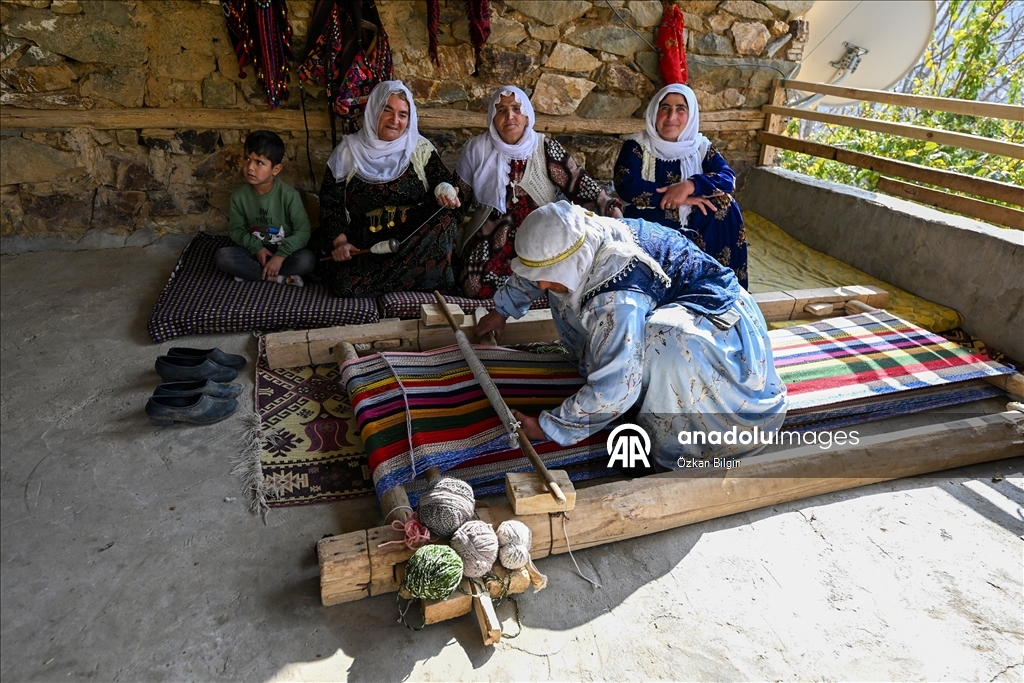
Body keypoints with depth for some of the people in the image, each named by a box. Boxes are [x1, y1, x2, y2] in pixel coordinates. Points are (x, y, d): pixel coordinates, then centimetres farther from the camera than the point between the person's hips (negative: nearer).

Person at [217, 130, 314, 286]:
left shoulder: (289, 195, -16)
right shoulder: (239, 196, -7)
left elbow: (303, 231, -17)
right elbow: (236, 229, 1)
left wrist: (281, 254, -26)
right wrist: (256, 248, -16)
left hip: (283, 251, -2)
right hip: (255, 250, 2)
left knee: (307, 259, -32)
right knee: (223, 256, -24)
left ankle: (251, 272, -19)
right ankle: (279, 278, -24)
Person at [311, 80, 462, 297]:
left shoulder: (420, 148, 6)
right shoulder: (348, 151, 5)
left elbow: (441, 180, 5)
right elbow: (330, 200, 5)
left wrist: (444, 191, -21)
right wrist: (338, 240, -10)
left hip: (415, 240, 0)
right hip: (363, 242, 0)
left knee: (445, 219, -29)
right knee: (346, 285, -27)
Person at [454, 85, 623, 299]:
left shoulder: (545, 148, -1)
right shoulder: (478, 148, 2)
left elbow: (578, 182, -8)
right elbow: (460, 193, 12)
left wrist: (611, 208, -21)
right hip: (492, 233, 1)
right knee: (477, 286, -23)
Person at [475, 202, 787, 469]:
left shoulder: (618, 297, -40)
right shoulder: (580, 239, -16)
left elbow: (613, 390, -39)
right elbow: (533, 272, 7)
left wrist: (548, 428, -27)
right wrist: (502, 310, 21)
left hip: (715, 318, -8)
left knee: (668, 341, -42)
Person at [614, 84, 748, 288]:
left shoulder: (702, 147, 5)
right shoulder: (637, 145, -4)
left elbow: (728, 178, -10)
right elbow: (627, 186, -19)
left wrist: (689, 186, -30)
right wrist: (678, 198, -24)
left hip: (693, 222, 3)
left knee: (724, 205, -21)